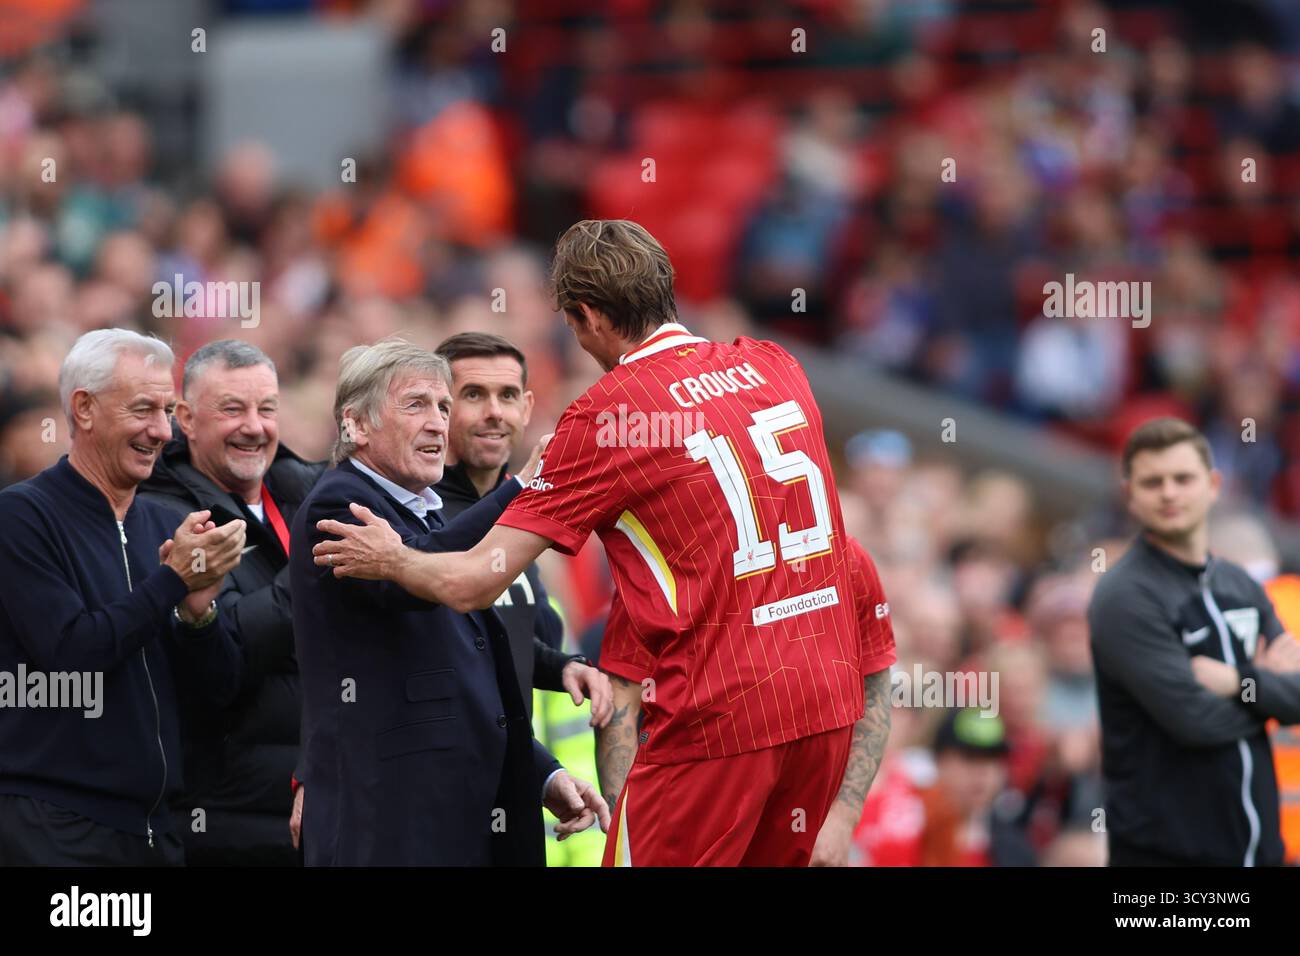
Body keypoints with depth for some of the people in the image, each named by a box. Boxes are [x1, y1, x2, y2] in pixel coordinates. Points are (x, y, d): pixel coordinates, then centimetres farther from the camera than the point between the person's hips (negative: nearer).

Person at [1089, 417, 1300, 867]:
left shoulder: (1241, 586, 12)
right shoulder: (1125, 598, -11)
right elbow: (1196, 719, -19)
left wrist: (1237, 680, -14)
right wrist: (1264, 686, -3)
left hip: (1256, 841, 7)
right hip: (1163, 849, -7)